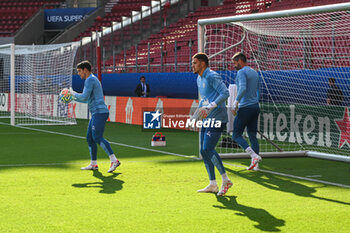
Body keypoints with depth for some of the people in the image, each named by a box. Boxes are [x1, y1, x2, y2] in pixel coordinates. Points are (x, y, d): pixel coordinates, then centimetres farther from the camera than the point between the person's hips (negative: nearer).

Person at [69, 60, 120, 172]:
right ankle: (93, 164, 13)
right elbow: (87, 100, 33)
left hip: (99, 112, -10)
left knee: (97, 138, -17)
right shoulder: (93, 80, 25)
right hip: (96, 113, 10)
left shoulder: (90, 80, -8)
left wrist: (73, 93, 0)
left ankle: (114, 160, -22)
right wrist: (72, 98, 27)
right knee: (89, 138, 10)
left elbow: (84, 97, -16)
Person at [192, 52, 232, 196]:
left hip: (217, 118, -10)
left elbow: (225, 93, -22)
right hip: (207, 120, 10)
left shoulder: (212, 77, -13)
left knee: (208, 149, -17)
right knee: (204, 151, 6)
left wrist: (211, 106, -29)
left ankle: (225, 180, -8)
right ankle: (212, 184, 11)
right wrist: (199, 110, 17)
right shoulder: (199, 79, 17)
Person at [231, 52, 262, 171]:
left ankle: (254, 156, -16)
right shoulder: (255, 73, 17)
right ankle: (255, 164, 6)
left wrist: (235, 104, -24)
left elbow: (243, 88, -27)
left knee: (236, 135, -1)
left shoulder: (242, 72, -11)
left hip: (245, 108, -8)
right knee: (252, 136, 10)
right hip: (255, 107, 8)